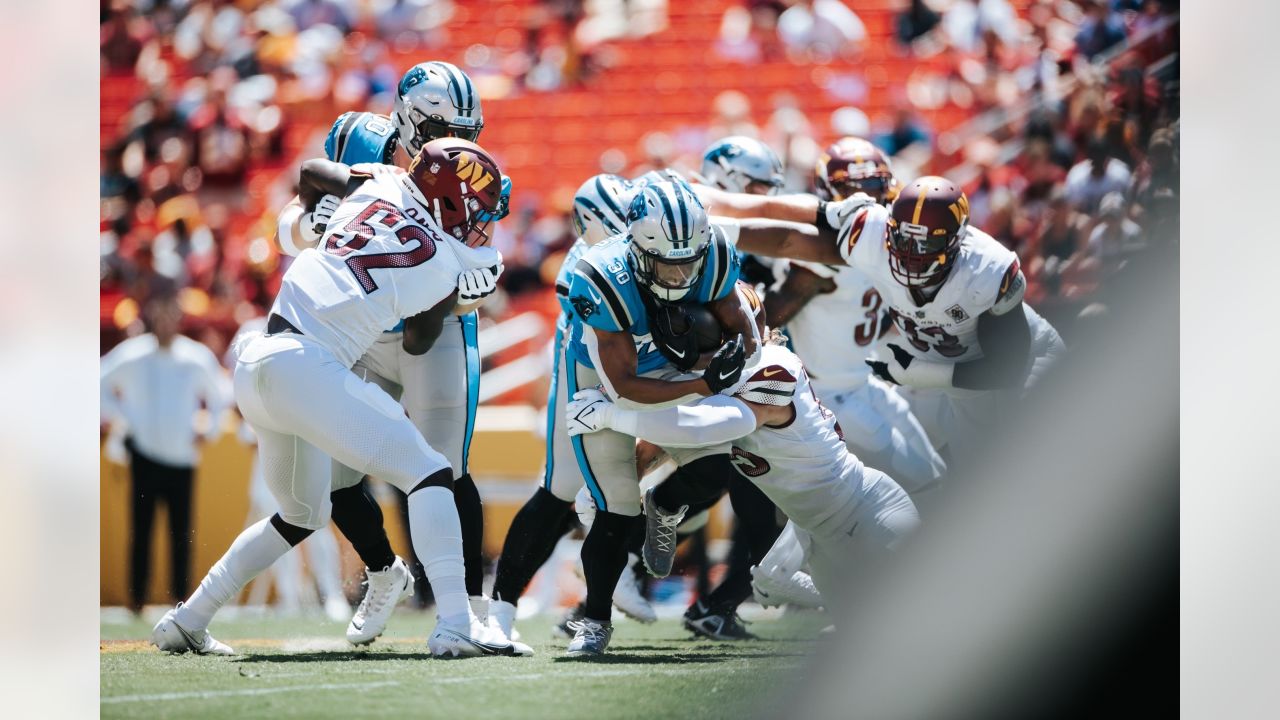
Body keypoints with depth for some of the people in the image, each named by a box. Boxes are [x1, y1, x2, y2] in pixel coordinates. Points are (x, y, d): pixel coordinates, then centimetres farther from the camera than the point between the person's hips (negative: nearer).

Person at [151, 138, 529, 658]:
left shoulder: (378, 186, 12)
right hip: (305, 367, -8)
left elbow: (311, 172, 33)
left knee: (303, 515, 26)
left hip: (253, 366, 8)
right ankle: (455, 624, -22)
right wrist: (460, 292, 26)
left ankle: (186, 621, 28)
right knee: (428, 473, -8)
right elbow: (417, 343, 13)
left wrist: (310, 218, 50)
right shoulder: (443, 264, -4)